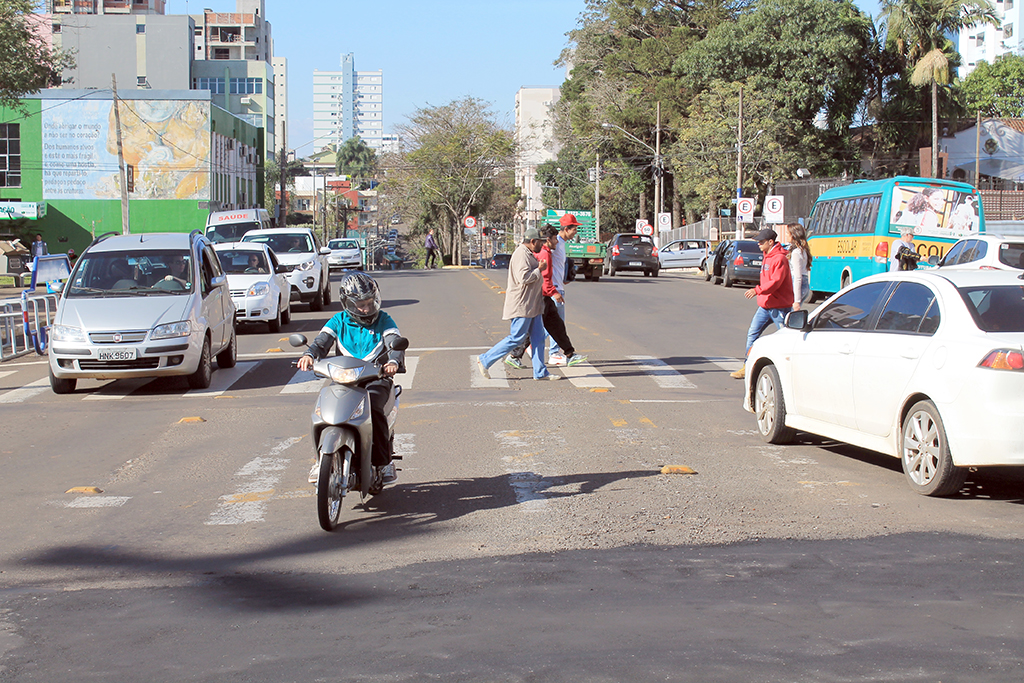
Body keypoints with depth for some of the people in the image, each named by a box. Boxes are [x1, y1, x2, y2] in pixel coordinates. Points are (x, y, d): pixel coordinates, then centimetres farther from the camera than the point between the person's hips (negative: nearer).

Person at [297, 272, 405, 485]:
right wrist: (309, 354, -26)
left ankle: (383, 462, -19)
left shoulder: (383, 321, 5)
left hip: (376, 380, -2)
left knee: (373, 409, -32)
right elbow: (322, 341, -1)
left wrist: (394, 362, -33)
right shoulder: (338, 321, 10)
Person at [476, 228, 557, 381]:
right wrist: (539, 269, -16)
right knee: (516, 338, -7)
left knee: (538, 338, 8)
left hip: (532, 305, 11)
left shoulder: (528, 254, 18)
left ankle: (540, 372, 11)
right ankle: (485, 360, 2)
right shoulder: (521, 254, -16)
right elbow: (524, 278, -26)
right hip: (521, 306, -11)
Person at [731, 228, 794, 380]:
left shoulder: (780, 259, -16)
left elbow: (776, 281, -26)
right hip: (765, 305, 9)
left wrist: (757, 290, -33)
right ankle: (747, 368, 6)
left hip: (779, 307, -9)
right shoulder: (767, 257, 14)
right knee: (752, 334, 4)